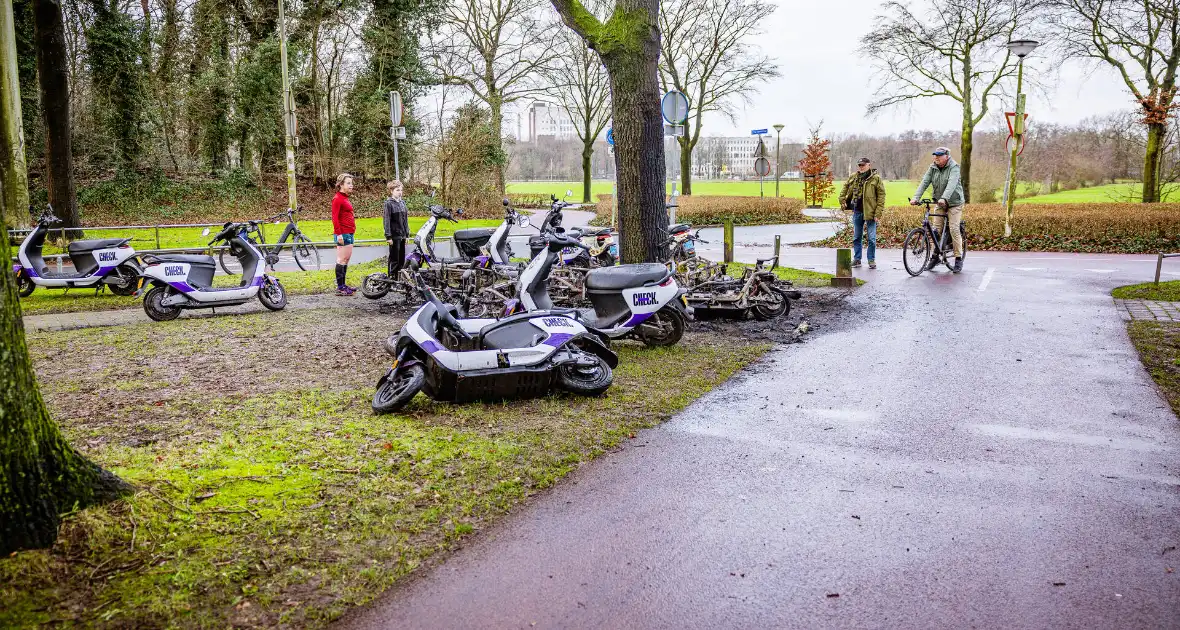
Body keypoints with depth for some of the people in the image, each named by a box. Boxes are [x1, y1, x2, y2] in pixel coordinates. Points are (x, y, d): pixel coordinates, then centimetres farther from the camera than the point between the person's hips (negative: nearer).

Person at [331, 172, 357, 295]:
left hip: (349, 233, 9)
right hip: (343, 234, -9)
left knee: (346, 259, 12)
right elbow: (335, 218, -16)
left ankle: (343, 285, 18)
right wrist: (338, 234, -21)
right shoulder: (337, 199, -10)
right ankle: (340, 287, -5)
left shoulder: (345, 198, 18)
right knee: (342, 259, -7)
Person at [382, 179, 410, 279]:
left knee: (402, 259, 10)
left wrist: (407, 234, 15)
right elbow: (386, 220, -11)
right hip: (394, 236, -6)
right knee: (394, 259, -2)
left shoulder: (402, 202, 13)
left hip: (402, 236, 6)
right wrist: (388, 236, -15)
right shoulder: (389, 203, -8)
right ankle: (392, 278, 6)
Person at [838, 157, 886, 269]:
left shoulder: (876, 178, -7)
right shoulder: (853, 177, 6)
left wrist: (878, 213, -13)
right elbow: (845, 187, 25)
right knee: (856, 237, 12)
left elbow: (881, 196, -8)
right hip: (857, 212, 5)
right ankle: (857, 259, 22)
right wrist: (842, 200, 14)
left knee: (871, 238, 0)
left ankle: (871, 260, 10)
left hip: (870, 212, -5)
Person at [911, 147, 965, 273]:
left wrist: (944, 198, -46)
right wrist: (915, 197, -24)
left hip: (954, 202, -5)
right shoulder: (933, 168, 1)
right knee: (936, 229, 0)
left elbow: (951, 184, -30)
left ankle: (959, 259, -3)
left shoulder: (954, 167, -15)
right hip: (940, 203, 5)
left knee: (954, 229, -10)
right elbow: (924, 182, -9)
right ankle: (935, 256, 10)